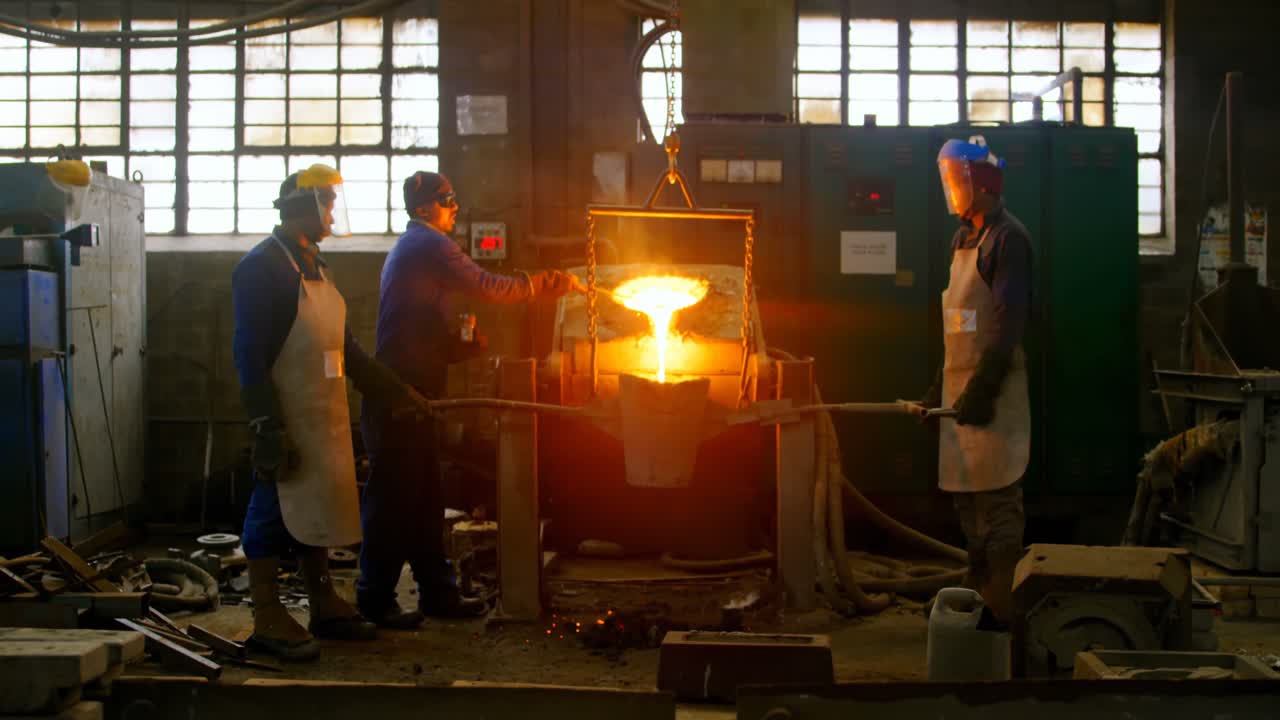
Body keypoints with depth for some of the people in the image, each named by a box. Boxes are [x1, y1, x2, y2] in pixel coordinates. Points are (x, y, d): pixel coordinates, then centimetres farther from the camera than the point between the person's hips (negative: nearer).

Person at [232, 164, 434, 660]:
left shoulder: (312, 265, 17)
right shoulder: (262, 267, -12)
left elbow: (342, 344, 23)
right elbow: (251, 354, -18)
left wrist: (394, 391, 22)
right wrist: (267, 428, -24)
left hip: (322, 418, 9)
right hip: (286, 419, -9)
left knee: (317, 508, 14)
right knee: (275, 511, -3)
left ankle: (324, 606, 24)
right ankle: (267, 620, 5)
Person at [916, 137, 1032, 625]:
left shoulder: (1008, 238, -11)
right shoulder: (963, 238, 16)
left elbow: (1008, 323, -18)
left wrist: (982, 391, -23)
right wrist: (940, 388, 18)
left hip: (992, 389, -9)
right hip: (961, 387, 9)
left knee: (996, 500, -7)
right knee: (965, 494, 14)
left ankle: (1003, 607, -2)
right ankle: (977, 598, 25)